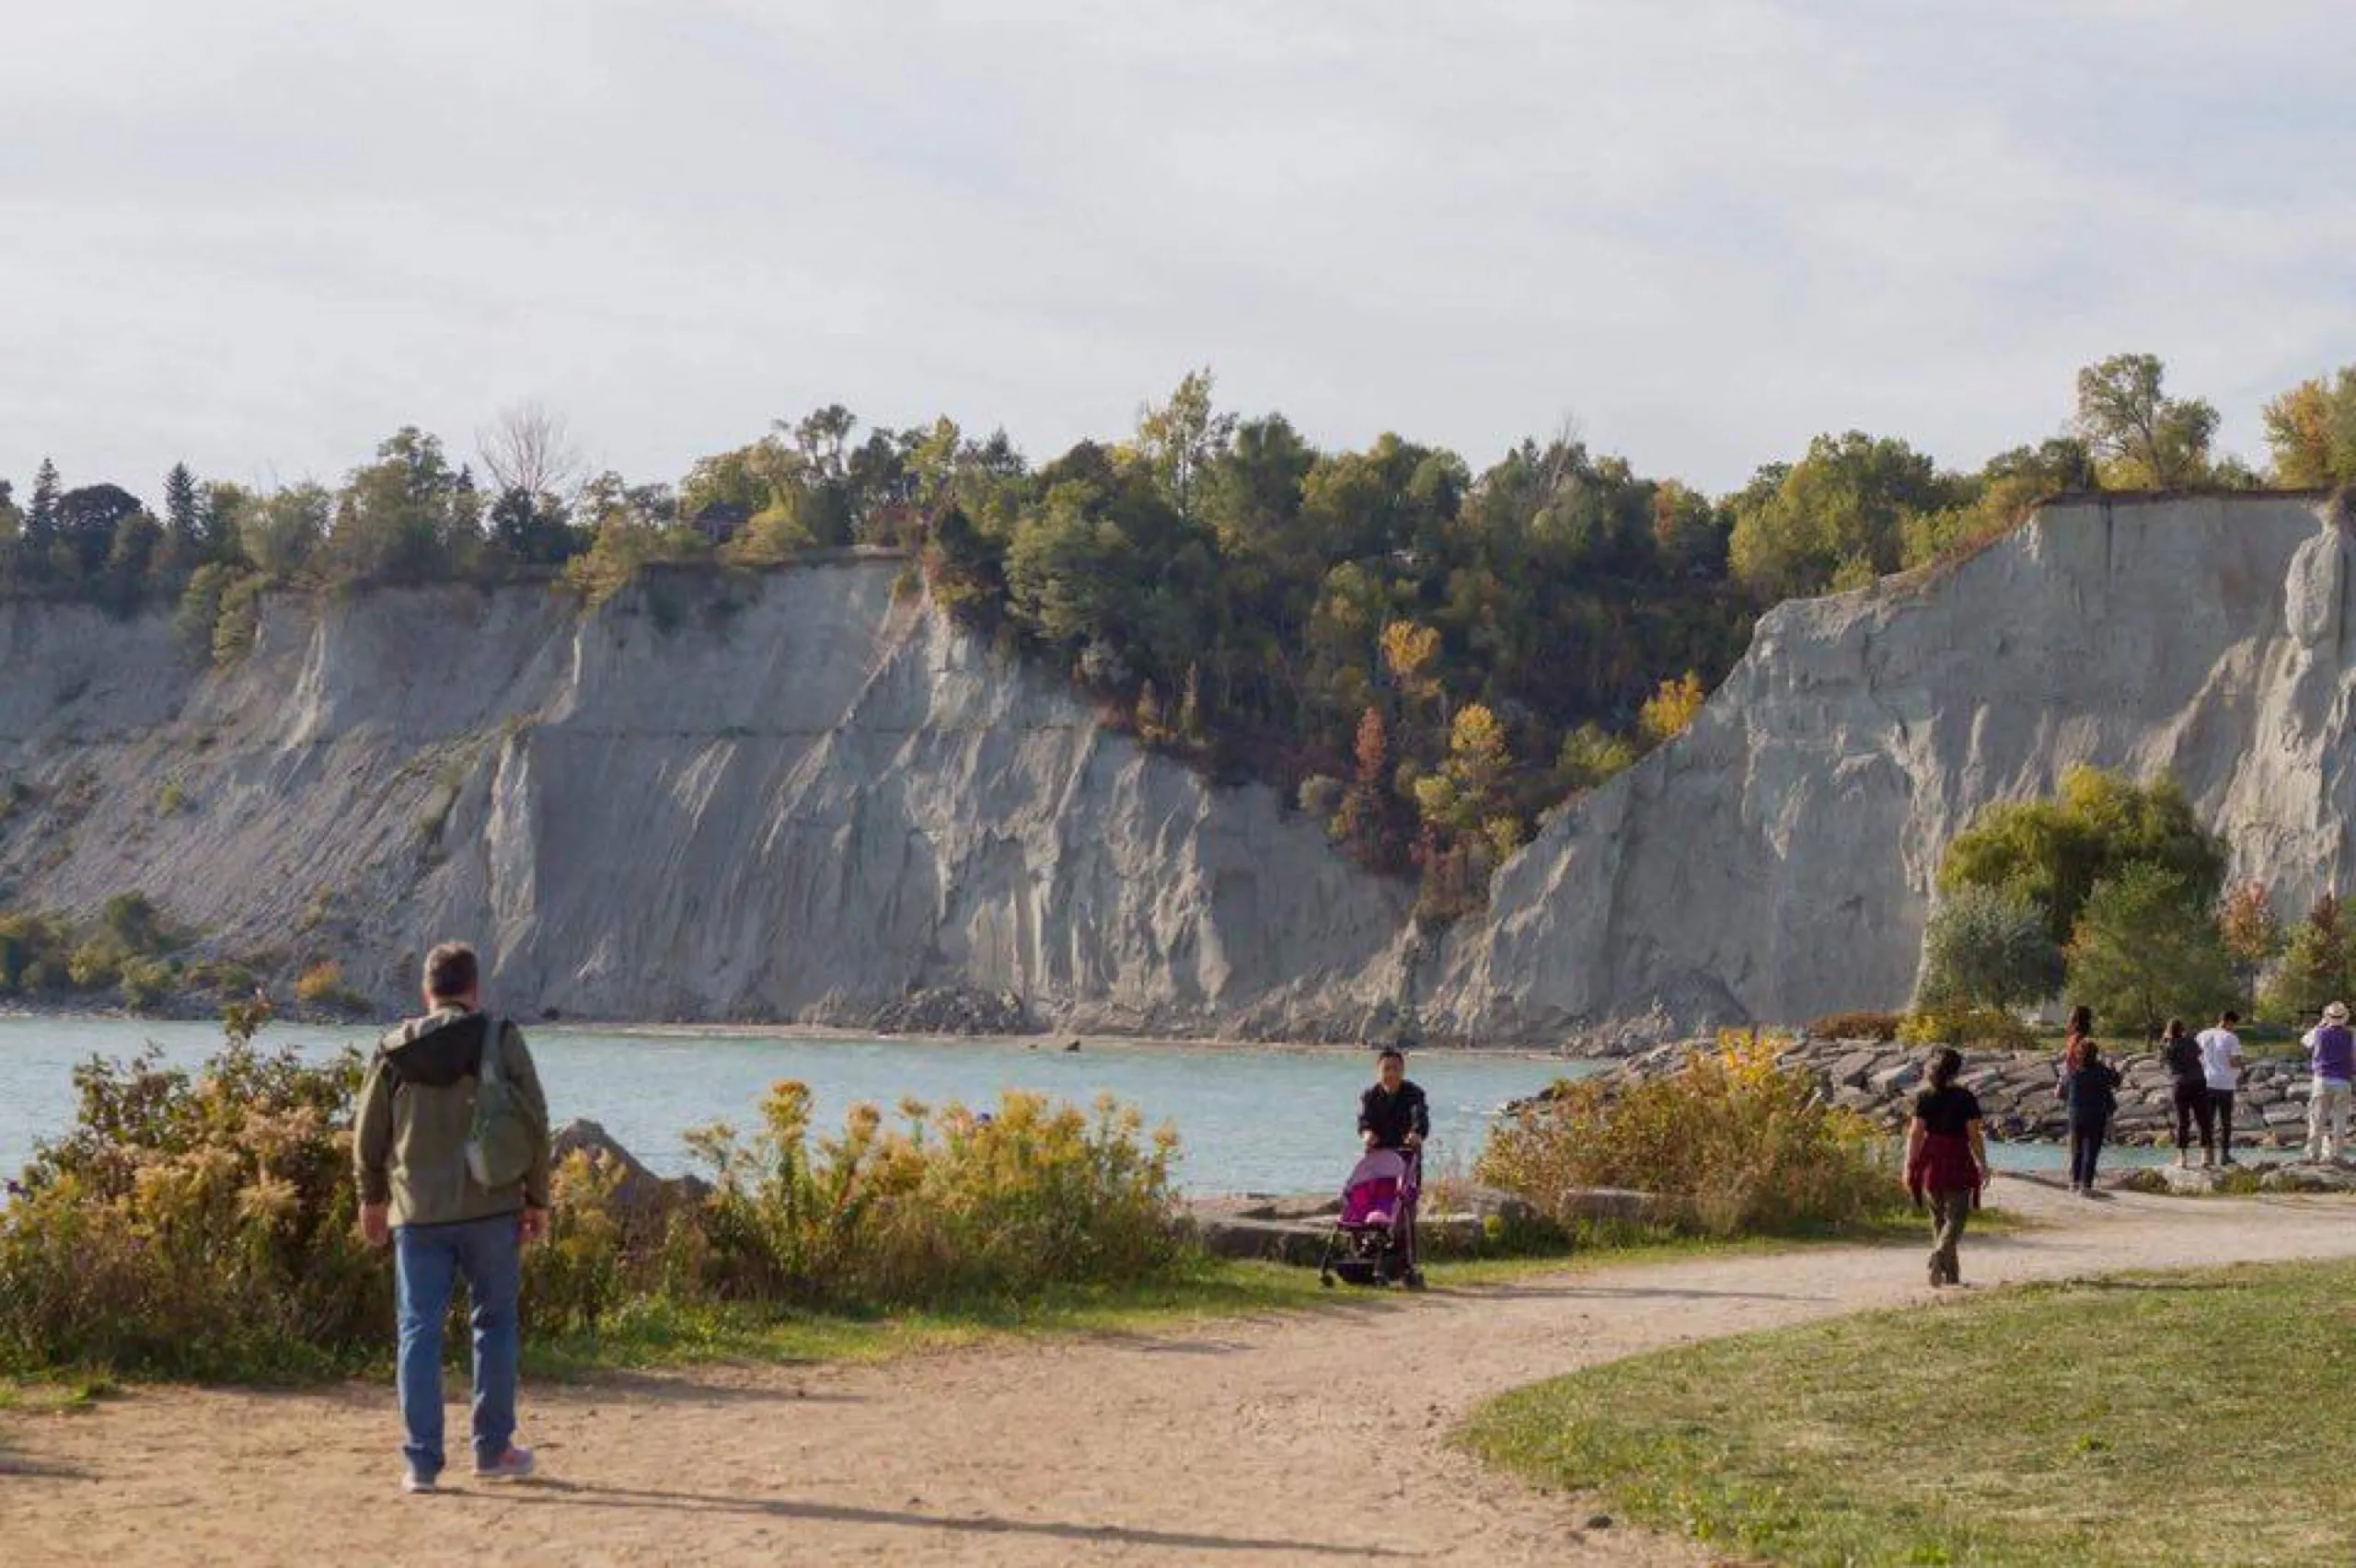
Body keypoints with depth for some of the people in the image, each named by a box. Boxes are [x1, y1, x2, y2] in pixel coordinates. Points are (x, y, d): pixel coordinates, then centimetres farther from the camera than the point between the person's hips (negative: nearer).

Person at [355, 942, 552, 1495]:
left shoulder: (393, 1050, 3)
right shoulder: (501, 1040, -3)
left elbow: (368, 1135, 9)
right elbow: (535, 1123, -3)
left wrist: (372, 1199, 24)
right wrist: (536, 1197, 6)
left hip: (417, 1215, 1)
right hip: (489, 1207, -1)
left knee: (420, 1331, 4)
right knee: (496, 1323, 12)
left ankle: (422, 1459, 1)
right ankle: (493, 1448, 16)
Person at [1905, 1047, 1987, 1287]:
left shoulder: (1924, 1098, -1)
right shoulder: (1965, 1098, -6)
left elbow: (1915, 1133, -3)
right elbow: (1974, 1135, -7)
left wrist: (1910, 1166, 2)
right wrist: (1983, 1166, 2)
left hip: (1931, 1162, 3)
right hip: (1958, 1161, -3)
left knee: (1938, 1217, 16)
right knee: (1956, 1217, 3)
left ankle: (1951, 1274, 22)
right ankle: (1939, 1254, -25)